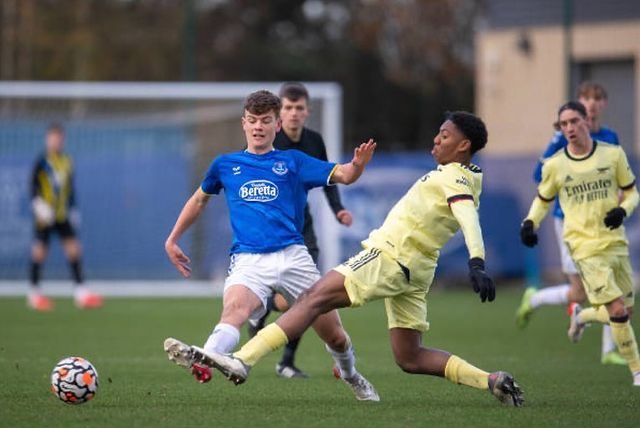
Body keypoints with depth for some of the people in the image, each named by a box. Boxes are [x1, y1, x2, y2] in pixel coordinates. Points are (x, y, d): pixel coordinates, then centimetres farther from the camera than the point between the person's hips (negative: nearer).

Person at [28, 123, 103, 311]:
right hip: (45, 216, -5)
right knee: (40, 251, -1)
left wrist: (72, 209, 17)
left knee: (73, 248, -3)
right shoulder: (42, 160, -7)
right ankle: (34, 293, 10)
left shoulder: (67, 161, 9)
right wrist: (38, 205, -19)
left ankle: (80, 291, -2)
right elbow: (33, 185, -9)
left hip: (63, 216, 5)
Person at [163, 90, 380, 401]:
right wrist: (172, 240, 31)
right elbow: (200, 199, 33)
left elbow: (342, 175, 2)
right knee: (234, 307, -35)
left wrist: (357, 165, -22)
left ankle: (352, 377, 39)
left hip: (292, 256, 1)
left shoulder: (293, 162, 11)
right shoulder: (225, 165, 17)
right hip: (248, 260, -1)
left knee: (333, 335, 7)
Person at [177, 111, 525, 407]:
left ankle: (242, 360, -25)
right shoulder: (463, 177, 16)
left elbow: (470, 220, -29)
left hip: (389, 257, -10)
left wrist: (476, 264, -44)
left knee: (315, 299, -16)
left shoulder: (454, 179, -12)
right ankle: (491, 381, 3)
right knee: (409, 358, 12)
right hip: (414, 272, 10)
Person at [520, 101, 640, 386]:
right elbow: (543, 200, 14)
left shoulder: (613, 154, 0)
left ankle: (582, 316, 40)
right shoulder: (554, 166, -1)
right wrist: (530, 223, -5)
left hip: (616, 242, 3)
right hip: (586, 248, -3)